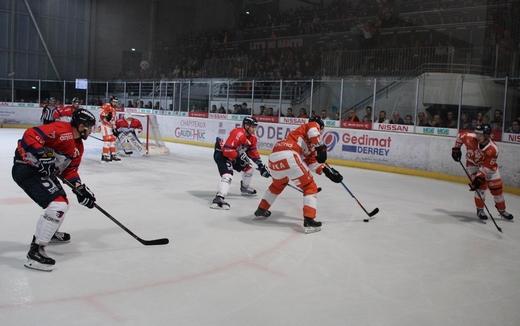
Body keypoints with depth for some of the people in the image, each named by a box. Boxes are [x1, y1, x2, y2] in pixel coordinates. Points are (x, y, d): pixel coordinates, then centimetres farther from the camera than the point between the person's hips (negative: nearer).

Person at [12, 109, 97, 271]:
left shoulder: (78, 146, 11)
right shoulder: (61, 129, -19)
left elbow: (70, 169, 13)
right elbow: (31, 135, -27)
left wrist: (80, 188, 0)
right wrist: (41, 156, -35)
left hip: (42, 172, 11)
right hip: (27, 169, -11)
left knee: (62, 203, 26)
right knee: (58, 205, -21)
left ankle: (49, 232, 51)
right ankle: (35, 251, -17)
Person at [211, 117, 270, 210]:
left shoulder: (252, 138, 1)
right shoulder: (238, 134, -29)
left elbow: (253, 152, 11)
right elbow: (227, 150, -33)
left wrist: (260, 165, 4)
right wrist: (240, 155, -31)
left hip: (234, 155, 10)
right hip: (221, 153, -10)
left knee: (248, 168, 19)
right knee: (227, 175, -28)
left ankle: (245, 188, 43)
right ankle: (219, 198, -40)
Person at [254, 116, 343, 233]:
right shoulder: (313, 125, 15)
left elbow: (311, 160, 28)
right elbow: (313, 130, -10)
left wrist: (326, 170, 19)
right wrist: (320, 147, -12)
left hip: (274, 157, 9)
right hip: (287, 156, -9)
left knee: (278, 184, 36)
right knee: (310, 187, 2)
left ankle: (261, 210, 44)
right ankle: (309, 221, -8)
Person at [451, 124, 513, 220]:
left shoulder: (493, 150, -35)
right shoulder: (470, 138, -31)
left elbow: (486, 167, -34)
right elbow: (461, 135, -7)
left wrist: (479, 178, -42)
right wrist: (456, 148, -4)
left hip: (489, 165, 0)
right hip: (473, 163, 0)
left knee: (497, 187, 3)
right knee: (481, 185, -15)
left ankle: (502, 210, 22)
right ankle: (480, 210, -1)